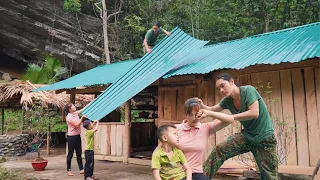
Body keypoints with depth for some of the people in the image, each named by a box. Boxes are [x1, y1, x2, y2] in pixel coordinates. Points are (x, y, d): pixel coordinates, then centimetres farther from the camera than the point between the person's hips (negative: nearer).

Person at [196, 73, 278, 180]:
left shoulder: (248, 90, -18)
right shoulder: (228, 100, 0)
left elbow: (254, 113, -27)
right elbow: (212, 109, 9)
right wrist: (202, 105, -14)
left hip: (265, 138, -5)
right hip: (247, 136, 5)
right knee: (219, 150, -10)